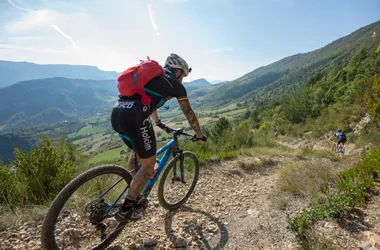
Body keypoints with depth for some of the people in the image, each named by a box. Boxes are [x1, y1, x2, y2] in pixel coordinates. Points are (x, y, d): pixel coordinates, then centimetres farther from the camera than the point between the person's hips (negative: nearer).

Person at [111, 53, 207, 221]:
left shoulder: (154, 76, 32)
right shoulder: (176, 84, 11)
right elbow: (189, 113, 15)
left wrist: (158, 123, 59)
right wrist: (199, 134, 29)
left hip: (116, 113, 9)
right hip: (134, 117, -9)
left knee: (136, 152, 29)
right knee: (148, 164, 8)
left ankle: (131, 194, 39)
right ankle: (126, 208, 17)